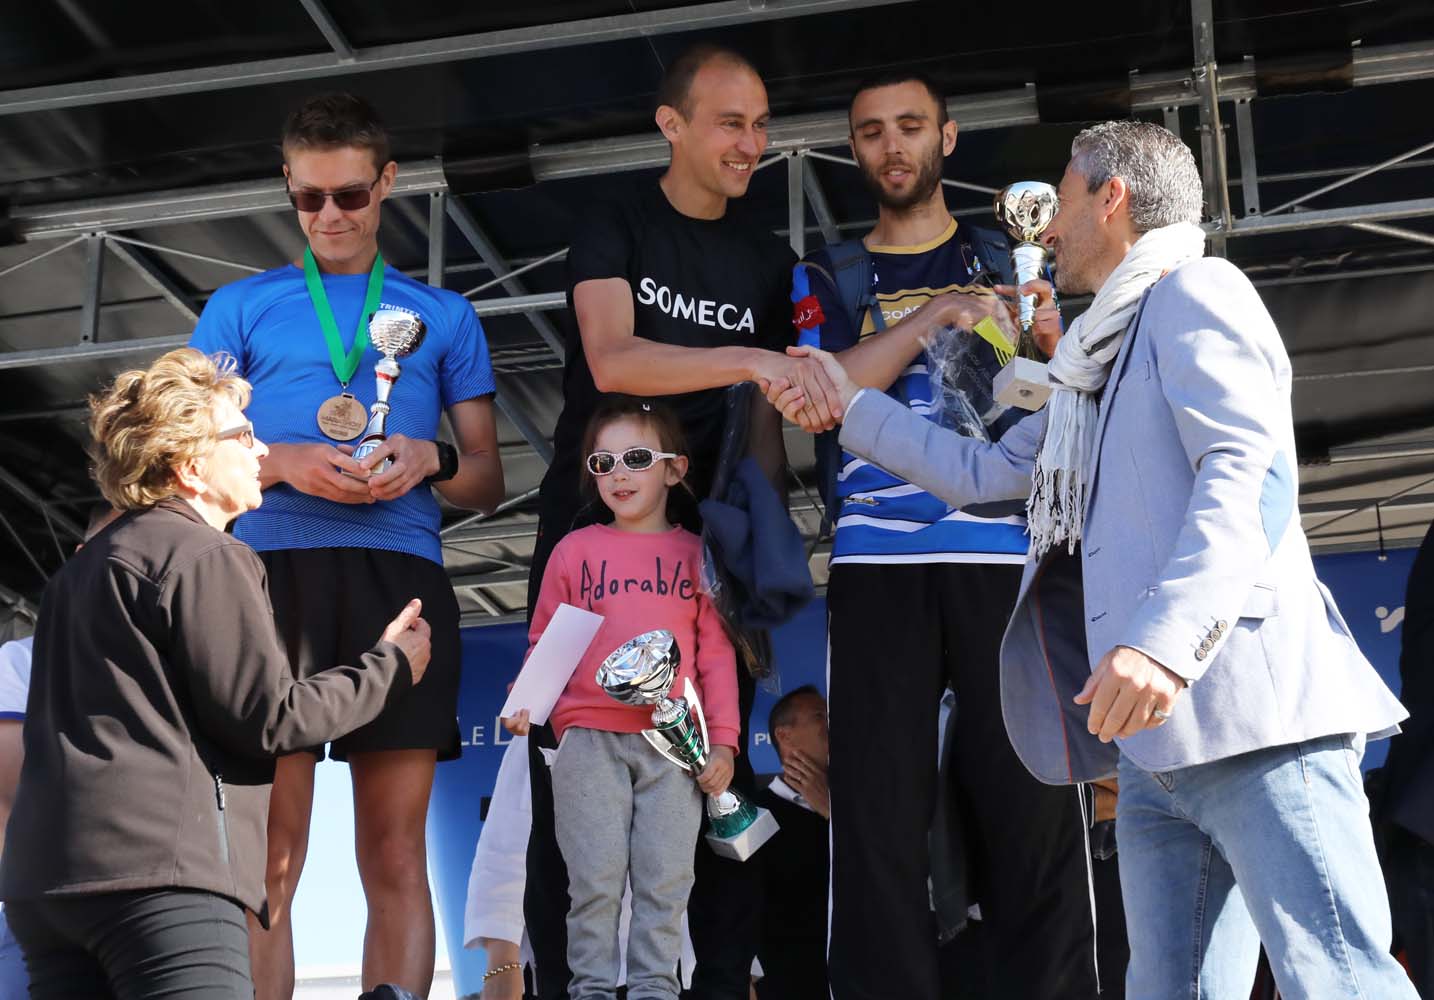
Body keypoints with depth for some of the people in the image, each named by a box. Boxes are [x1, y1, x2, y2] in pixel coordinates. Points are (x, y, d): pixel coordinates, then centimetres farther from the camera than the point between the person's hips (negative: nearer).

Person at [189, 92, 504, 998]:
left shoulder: (444, 316, 19)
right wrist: (287, 463, -8)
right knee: (271, 853, -5)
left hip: (401, 577, 1)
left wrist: (433, 460, -5)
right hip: (275, 569, -1)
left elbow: (489, 484, 18)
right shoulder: (242, 307, 17)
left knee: (397, 855, -1)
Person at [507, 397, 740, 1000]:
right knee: (596, 879, -1)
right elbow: (544, 642, 11)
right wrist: (525, 700, -7)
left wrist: (722, 740, 2)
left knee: (665, 881, 1)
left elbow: (716, 653, 9)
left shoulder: (695, 554, 10)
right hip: (589, 739, -1)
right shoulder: (575, 549, 10)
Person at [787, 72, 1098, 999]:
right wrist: (929, 318, -10)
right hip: (877, 563, 0)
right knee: (879, 808, -4)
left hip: (1003, 552, 0)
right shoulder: (827, 278, 17)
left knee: (1031, 800, -7)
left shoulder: (1012, 262, 18)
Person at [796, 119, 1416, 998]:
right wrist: (850, 406, 35)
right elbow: (983, 473, 36)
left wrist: (1165, 638, -28)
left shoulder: (1194, 292, 0)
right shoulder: (1103, 369, 29)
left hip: (1254, 713, -9)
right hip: (1159, 739, 9)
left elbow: (1251, 476, -15)